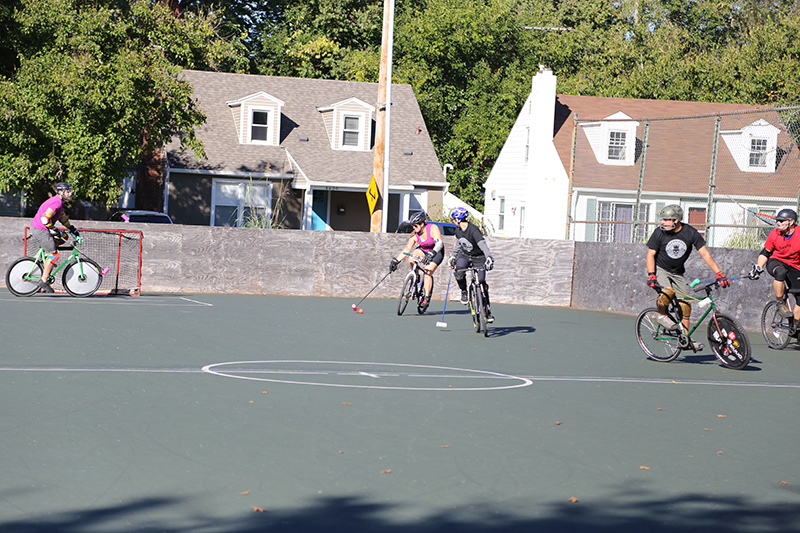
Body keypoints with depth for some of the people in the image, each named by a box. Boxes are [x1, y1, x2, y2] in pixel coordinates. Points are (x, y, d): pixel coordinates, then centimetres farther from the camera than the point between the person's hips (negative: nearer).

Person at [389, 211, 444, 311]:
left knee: (427, 273, -23)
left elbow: (439, 243, -37)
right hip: (423, 250, 5)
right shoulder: (415, 235, -12)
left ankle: (427, 298, -14)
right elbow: (407, 249, -12)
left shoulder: (433, 228, -27)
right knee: (411, 259, -26)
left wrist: (431, 254, -53)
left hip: (437, 252, -5)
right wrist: (395, 261, -20)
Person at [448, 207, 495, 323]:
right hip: (464, 255, 5)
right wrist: (453, 255, 23)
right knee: (459, 273, -27)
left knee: (481, 282, -12)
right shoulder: (458, 230, -3)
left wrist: (489, 259, -50)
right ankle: (464, 292, 0)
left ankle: (487, 309, -1)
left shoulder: (473, 230, -27)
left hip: (479, 258, -5)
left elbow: (483, 245, -38)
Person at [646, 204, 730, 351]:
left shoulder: (691, 233, -13)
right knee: (667, 291, -33)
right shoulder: (659, 233, -14)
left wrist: (719, 273, -19)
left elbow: (705, 253, -12)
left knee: (685, 305, -5)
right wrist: (651, 275, -23)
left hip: (677, 272, 3)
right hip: (660, 269, -3)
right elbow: (650, 255, -9)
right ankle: (662, 315, -6)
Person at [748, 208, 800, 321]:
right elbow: (765, 253, 2)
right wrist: (758, 267, -10)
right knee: (780, 272, -40)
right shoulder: (774, 234, -12)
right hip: (776, 261, -2)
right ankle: (780, 303, -22)